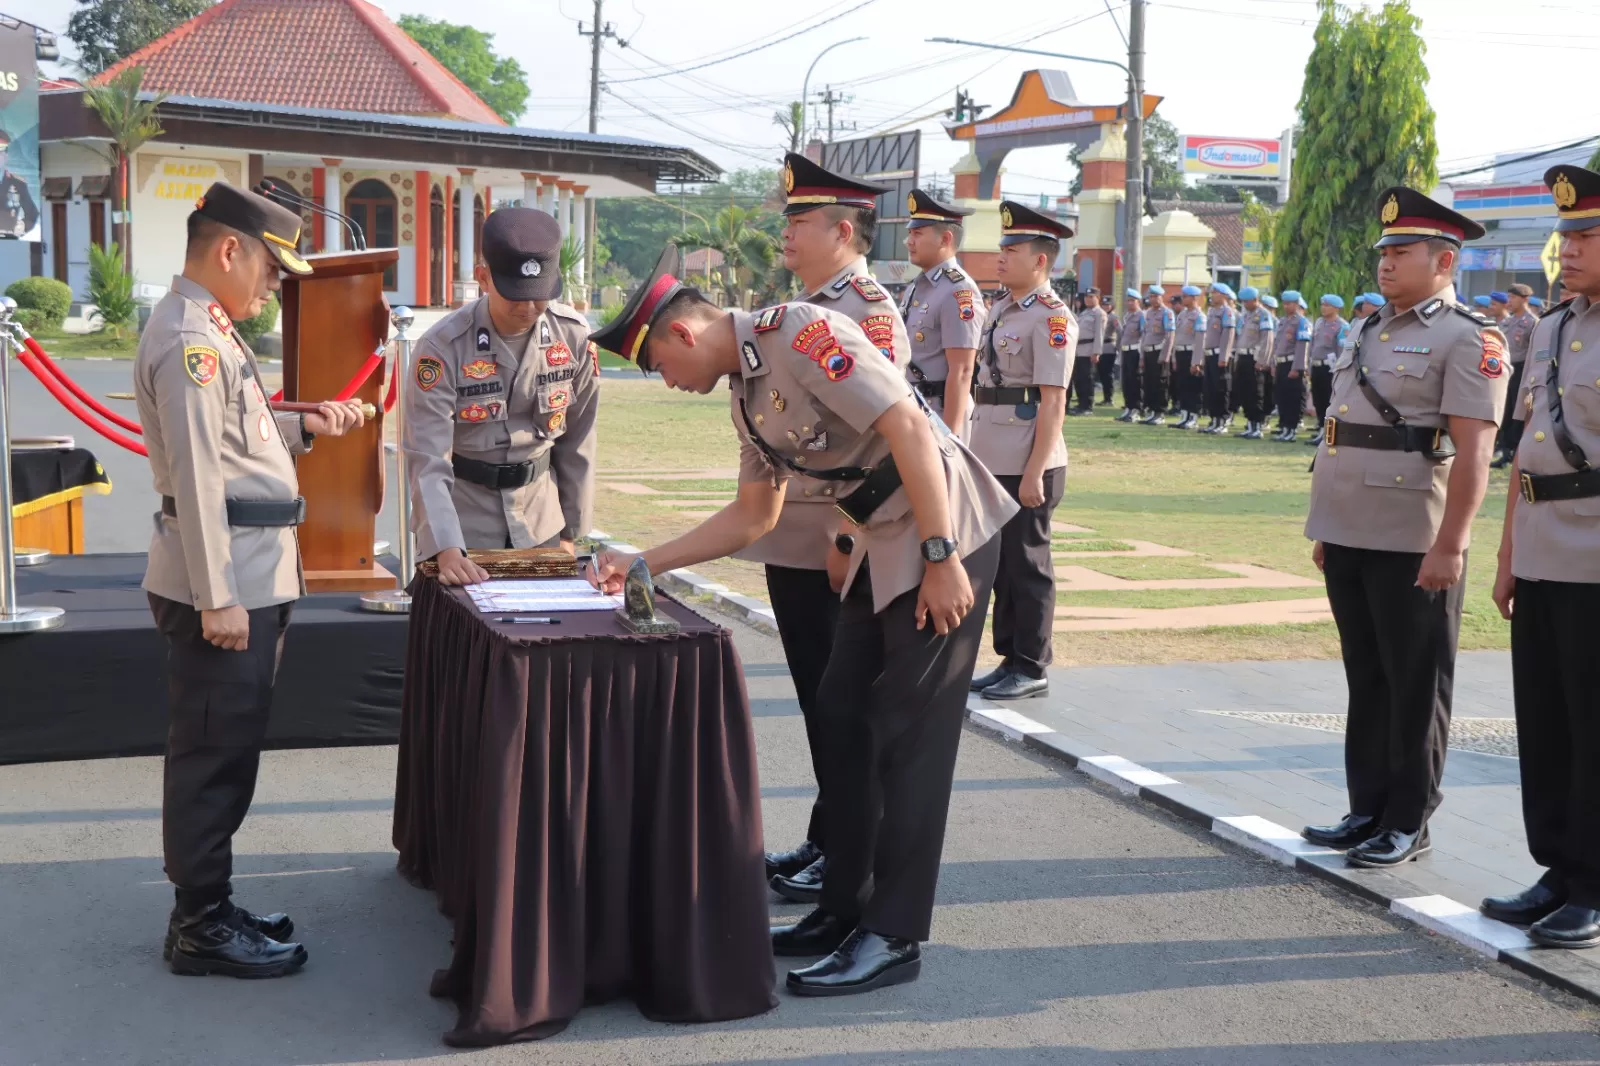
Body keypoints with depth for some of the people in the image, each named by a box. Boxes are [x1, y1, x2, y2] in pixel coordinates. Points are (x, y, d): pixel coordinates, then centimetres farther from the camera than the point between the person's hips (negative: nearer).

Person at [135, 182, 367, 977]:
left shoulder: (208, 330, 16)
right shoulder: (188, 340, -17)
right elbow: (196, 477, -21)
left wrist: (302, 428, 15)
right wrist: (217, 599, -22)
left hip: (249, 579, 10)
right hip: (221, 583, -10)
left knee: (225, 752, 16)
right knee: (214, 755, -1)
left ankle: (208, 904, 27)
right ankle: (200, 927, 9)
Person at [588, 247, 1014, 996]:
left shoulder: (798, 333, -17)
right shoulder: (744, 394, 12)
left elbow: (911, 431, -23)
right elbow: (753, 515, 21)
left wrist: (942, 560, -24)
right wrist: (644, 564, 16)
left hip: (945, 538, -9)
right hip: (879, 545, 9)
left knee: (908, 736, -4)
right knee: (840, 722, 11)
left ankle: (893, 937, 6)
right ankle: (845, 908, 23)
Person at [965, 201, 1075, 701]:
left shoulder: (1051, 318, -12)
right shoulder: (1001, 309, 13)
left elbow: (1052, 401, -16)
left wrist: (1035, 472, -20)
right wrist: (975, 454, 17)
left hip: (1027, 466, -8)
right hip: (993, 462, 8)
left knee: (1027, 565, 1)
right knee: (1000, 562, 14)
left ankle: (1031, 670, 11)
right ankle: (1010, 659, 25)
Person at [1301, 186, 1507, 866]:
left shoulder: (1468, 339, -8)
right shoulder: (1369, 333, 16)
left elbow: (1473, 452, -15)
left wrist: (1449, 546, -20)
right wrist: (1325, 527, 18)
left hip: (1414, 546, -7)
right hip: (1349, 538, 7)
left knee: (1414, 687, 3)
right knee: (1366, 680, 14)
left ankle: (1408, 824, 12)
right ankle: (1367, 810, 23)